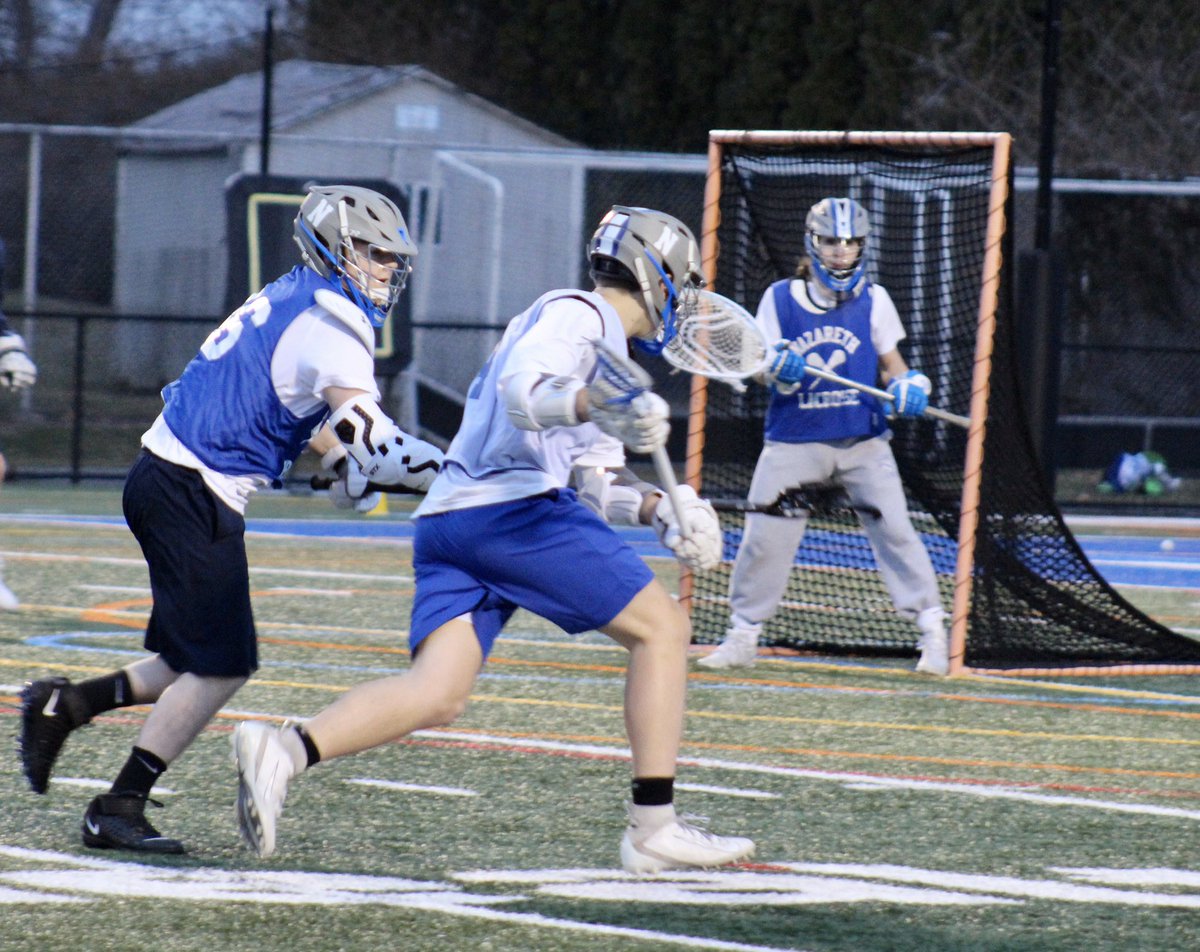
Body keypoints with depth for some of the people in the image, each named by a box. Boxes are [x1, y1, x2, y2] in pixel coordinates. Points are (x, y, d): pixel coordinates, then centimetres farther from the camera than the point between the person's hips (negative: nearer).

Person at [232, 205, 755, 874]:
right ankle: (655, 828, -6)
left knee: (438, 696, -8)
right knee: (663, 629, -2)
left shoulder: (609, 349, 32)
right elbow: (522, 389, -19)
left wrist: (660, 509, 10)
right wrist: (596, 405, -37)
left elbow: (598, 482, 28)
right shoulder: (578, 313, 1)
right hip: (515, 509, -9)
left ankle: (284, 750, -25)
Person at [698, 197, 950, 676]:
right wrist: (781, 370, -23)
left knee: (894, 528, -8)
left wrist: (908, 385, -13)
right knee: (764, 536, -4)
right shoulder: (780, 298, 1)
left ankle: (933, 634, -2)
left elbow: (891, 363, 9)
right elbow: (767, 370, 0)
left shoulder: (873, 300, 4)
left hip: (863, 441, 0)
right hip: (794, 442, 0)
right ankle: (742, 639, 10)